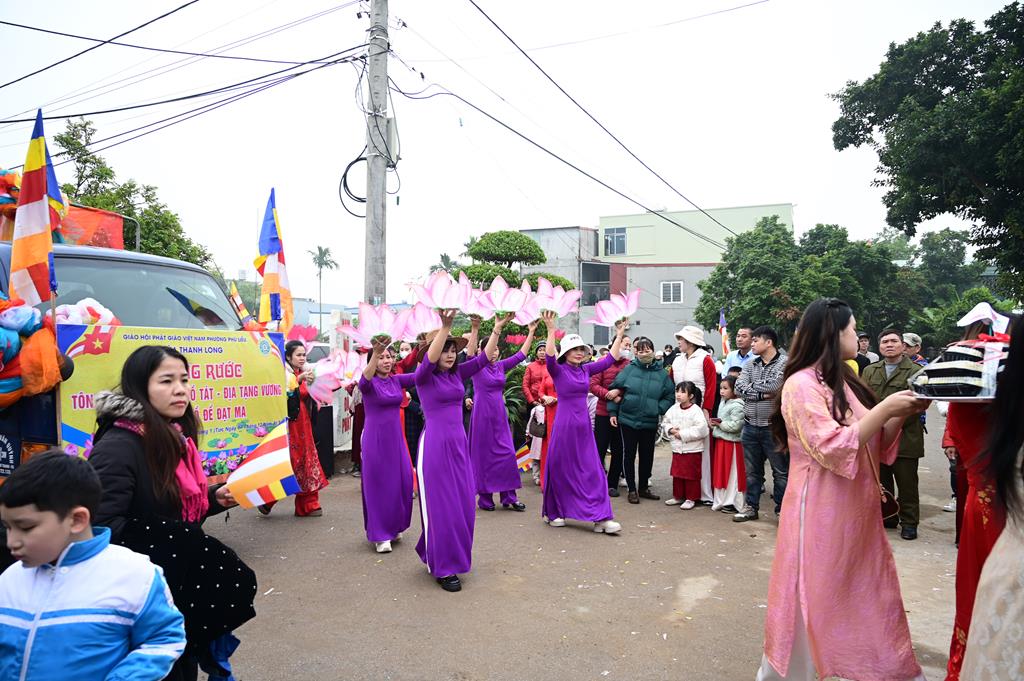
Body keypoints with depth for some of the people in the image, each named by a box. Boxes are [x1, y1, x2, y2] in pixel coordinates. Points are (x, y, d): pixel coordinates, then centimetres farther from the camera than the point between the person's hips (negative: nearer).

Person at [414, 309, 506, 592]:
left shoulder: (457, 373, 9)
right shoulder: (424, 376, -7)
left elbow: (484, 358, 5)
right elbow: (430, 358, -28)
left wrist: (497, 329, -5)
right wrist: (445, 326, -40)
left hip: (459, 444, 7)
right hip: (435, 444, -6)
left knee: (463, 504, 11)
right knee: (441, 505, 0)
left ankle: (433, 551, 32)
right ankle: (443, 568, 13)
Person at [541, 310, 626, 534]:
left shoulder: (586, 370, 9)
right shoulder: (558, 370, -6)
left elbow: (609, 359, 13)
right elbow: (550, 357, -27)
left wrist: (619, 335, 12)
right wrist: (551, 330, -34)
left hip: (583, 425, 5)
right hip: (564, 423, -5)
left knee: (593, 471, 1)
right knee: (560, 469, 5)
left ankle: (601, 518, 2)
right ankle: (554, 513, 22)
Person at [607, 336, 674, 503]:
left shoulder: (662, 373, 2)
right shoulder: (629, 369, -1)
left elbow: (669, 397, 5)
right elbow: (615, 389, 2)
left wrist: (659, 409, -11)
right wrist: (612, 412, -1)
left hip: (650, 423, 1)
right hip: (628, 420, -1)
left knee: (647, 456, 12)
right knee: (629, 455, 5)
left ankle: (643, 487, 28)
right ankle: (631, 489, 17)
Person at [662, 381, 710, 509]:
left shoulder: (695, 411, -15)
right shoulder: (673, 409, 4)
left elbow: (701, 429, -23)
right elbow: (665, 423, 14)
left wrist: (683, 434, -21)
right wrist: (671, 430, -8)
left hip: (692, 450, -6)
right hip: (677, 448, 6)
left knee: (691, 475, 4)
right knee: (677, 474, 14)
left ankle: (691, 498, 16)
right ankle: (678, 496, 27)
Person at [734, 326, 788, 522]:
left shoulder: (785, 363, -7)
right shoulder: (750, 365, 10)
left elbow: (775, 385, -22)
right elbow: (739, 388, -3)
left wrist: (752, 385, -6)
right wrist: (762, 394, -15)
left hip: (773, 426, -5)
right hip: (750, 425, 6)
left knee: (780, 471, 5)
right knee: (751, 470, 15)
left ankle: (781, 509, 18)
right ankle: (751, 507, 26)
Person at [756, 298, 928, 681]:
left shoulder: (845, 383, 10)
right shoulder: (801, 385, -15)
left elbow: (876, 447, 14)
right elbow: (834, 449, -24)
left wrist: (901, 414, -1)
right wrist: (884, 409, -21)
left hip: (857, 511, 8)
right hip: (821, 515, -8)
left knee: (868, 598, 17)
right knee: (814, 601, 4)